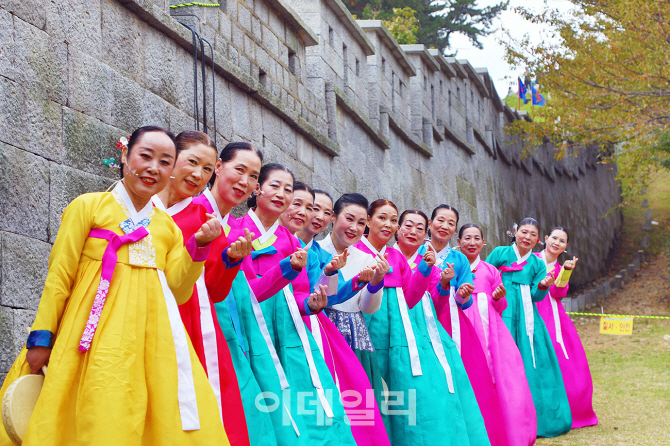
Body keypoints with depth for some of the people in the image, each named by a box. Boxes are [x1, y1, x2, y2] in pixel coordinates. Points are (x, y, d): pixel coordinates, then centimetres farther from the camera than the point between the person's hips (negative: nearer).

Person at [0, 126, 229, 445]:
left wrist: (198, 246, -1)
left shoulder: (168, 227, 17)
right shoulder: (89, 206, 5)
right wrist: (41, 338, -3)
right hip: (98, 336, -4)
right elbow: (60, 276, 1)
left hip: (151, 339, 4)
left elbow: (178, 292, 11)